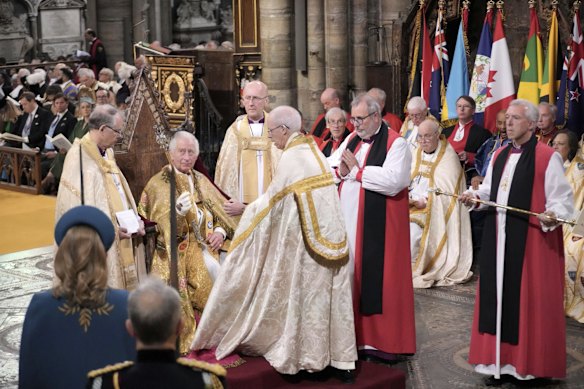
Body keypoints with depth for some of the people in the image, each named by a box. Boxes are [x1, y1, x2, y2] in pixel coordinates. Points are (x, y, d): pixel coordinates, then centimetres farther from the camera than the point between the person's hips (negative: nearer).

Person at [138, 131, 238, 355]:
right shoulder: (159, 183, 0)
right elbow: (161, 223, -13)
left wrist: (220, 231, -3)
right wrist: (177, 212, -33)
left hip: (207, 250, 5)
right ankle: (187, 346, -11)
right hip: (179, 257, -5)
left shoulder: (202, 181, 17)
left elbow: (222, 212, 18)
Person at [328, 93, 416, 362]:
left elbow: (393, 181, -22)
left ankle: (381, 339, 8)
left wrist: (356, 170, -14)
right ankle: (353, 333, 18)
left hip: (378, 226, -6)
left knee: (377, 278, -2)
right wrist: (340, 171, -10)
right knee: (349, 275, 8)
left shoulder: (395, 144, -7)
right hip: (347, 221, 6)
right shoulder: (351, 140, 14)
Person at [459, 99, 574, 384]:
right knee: (498, 299, 10)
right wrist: (475, 196, 1)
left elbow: (562, 199, -11)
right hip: (498, 239, 7)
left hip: (531, 241, -7)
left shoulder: (547, 158, -9)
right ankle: (500, 360, 20)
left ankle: (527, 363, 11)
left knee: (529, 302, 0)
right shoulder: (499, 156, 13)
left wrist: (551, 216, -30)